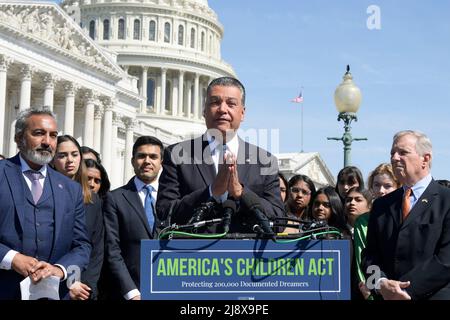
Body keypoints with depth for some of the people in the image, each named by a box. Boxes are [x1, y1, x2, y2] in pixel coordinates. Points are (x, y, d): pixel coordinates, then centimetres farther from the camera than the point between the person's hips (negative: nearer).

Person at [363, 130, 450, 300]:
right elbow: (370, 254, 7)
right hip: (385, 296, 4)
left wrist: (402, 289, -17)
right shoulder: (381, 205, 10)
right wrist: (381, 283, -13)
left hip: (433, 294, -4)